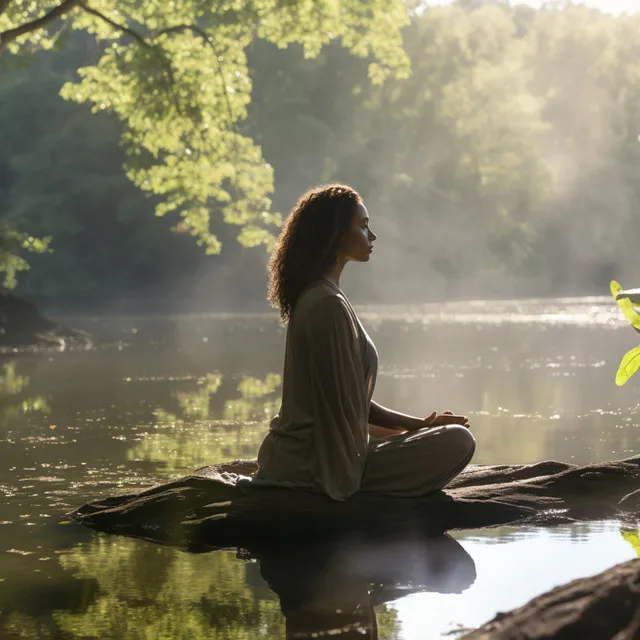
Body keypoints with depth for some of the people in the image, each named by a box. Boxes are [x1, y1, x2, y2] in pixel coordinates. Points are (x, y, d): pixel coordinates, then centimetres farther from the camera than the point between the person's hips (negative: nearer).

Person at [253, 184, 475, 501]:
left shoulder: (313, 296, 14)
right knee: (457, 441, -15)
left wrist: (419, 424, 10)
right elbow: (342, 414, -17)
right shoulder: (329, 305, -19)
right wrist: (415, 432, -3)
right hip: (317, 463, -10)